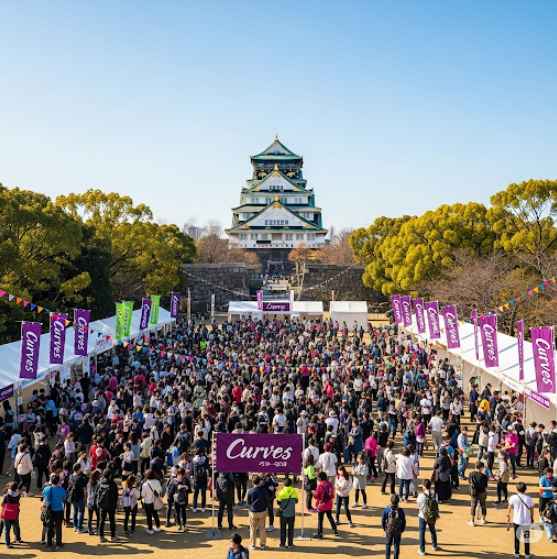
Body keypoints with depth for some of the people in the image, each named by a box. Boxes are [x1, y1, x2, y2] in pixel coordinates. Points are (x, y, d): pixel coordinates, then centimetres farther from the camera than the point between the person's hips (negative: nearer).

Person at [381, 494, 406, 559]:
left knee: (388, 545, 14)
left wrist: (384, 528, 9)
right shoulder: (400, 511, -13)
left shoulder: (386, 510, -13)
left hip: (388, 530, 0)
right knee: (396, 546, 10)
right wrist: (402, 530, 11)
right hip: (398, 531, 0)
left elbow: (383, 520, -6)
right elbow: (404, 522, -4)